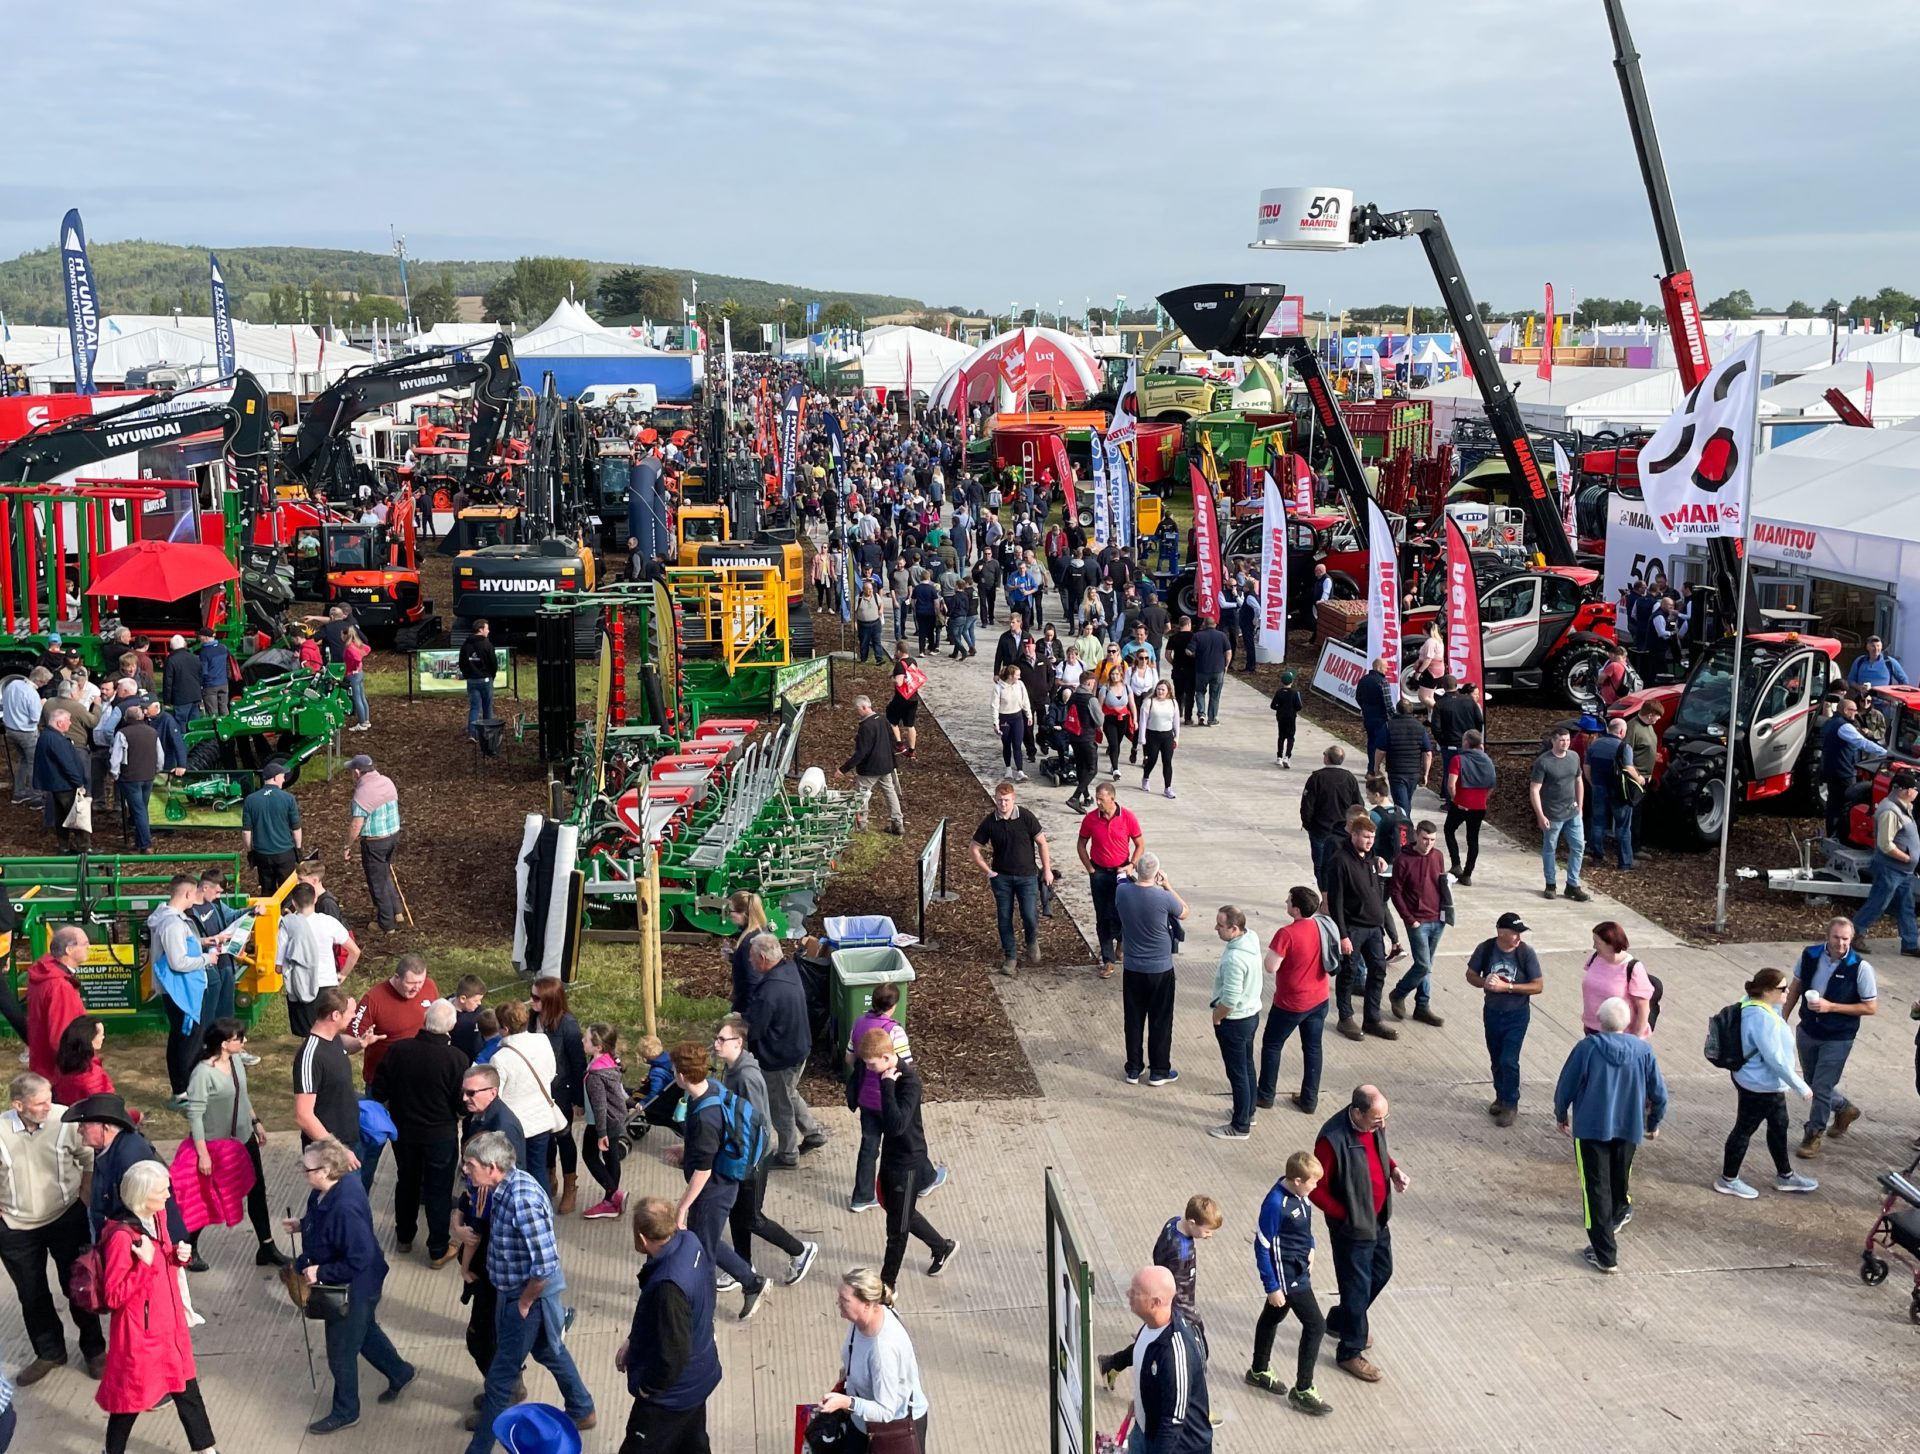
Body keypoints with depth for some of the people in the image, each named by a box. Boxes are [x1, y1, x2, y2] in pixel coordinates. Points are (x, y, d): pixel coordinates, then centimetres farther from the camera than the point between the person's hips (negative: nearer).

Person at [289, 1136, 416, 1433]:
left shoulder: (345, 1208, -39)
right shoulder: (333, 1186, -10)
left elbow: (358, 1260, -34)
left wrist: (321, 1272, -27)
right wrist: (302, 1225, -1)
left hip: (352, 1287, -9)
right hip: (343, 1284, 9)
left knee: (341, 1352, 12)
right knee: (364, 1331, 30)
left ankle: (345, 1413, 35)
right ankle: (401, 1373, 52)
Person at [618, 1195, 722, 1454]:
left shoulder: (668, 1286, -38)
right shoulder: (689, 1241, -11)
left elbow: (673, 1354, -30)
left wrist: (647, 1387, -13)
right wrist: (632, 1342, 8)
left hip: (671, 1394, -9)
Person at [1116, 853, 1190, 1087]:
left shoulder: (1122, 891, -12)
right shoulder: (1163, 897, -22)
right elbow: (1184, 912, -1)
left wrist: (1146, 882, 7)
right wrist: (1168, 886, 0)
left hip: (1132, 968, 3)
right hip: (1160, 969, -3)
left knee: (1133, 1020, 16)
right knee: (1160, 1021, 11)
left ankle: (1133, 1069, 24)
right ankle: (1159, 1071, 20)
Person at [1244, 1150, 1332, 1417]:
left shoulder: (1301, 1194, -4)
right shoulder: (1276, 1204, -29)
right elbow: (1262, 1246, -22)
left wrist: (1309, 1248, 4)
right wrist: (1272, 1287, -18)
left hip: (1299, 1268, 9)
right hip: (1286, 1275, -9)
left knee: (1272, 1316, 24)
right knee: (1316, 1325, -5)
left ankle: (1259, 1371, 44)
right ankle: (1302, 1391, 6)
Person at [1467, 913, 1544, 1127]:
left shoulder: (1526, 953, -17)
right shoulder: (1485, 949, -11)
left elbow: (1538, 986, -14)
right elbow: (1471, 974, 1)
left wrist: (1507, 987, -25)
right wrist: (1484, 983, -22)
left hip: (1517, 1015, -3)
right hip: (1492, 1012, 3)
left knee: (1509, 1061, -7)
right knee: (1496, 1059, 16)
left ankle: (1510, 1104, 11)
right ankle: (1501, 1097, 36)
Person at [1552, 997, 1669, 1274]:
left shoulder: (1587, 1048, -15)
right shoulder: (1643, 1050, -7)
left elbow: (1566, 1086, -7)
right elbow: (1658, 1092, 2)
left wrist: (1561, 1115, 12)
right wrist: (1654, 1121, 20)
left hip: (1591, 1127, -4)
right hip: (1629, 1127, 4)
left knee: (1596, 1187, 1)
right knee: (1620, 1176, 28)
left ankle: (1605, 1255, -2)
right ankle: (1618, 1214, 56)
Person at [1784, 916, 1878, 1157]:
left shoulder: (1860, 967, -20)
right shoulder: (1810, 955, -10)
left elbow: (1871, 1007, -15)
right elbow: (1795, 987, 5)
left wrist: (1831, 1007, -23)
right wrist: (1783, 1019, 6)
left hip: (1837, 1039, -4)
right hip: (1807, 1032, 5)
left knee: (1821, 1087, 1)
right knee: (1813, 1082, 19)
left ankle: (1814, 1134, 23)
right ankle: (1844, 1108, 47)